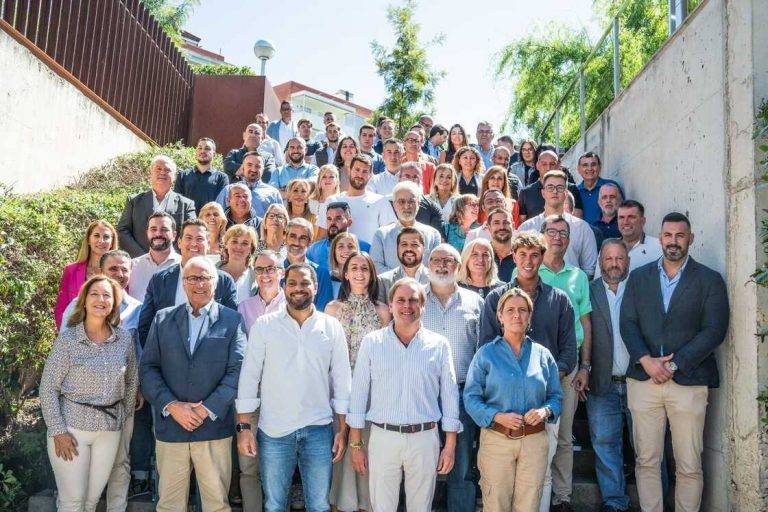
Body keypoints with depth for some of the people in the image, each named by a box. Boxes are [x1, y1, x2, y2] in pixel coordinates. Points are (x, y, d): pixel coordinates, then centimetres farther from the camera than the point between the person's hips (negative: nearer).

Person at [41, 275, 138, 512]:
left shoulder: (125, 339, 1)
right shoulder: (67, 338, -8)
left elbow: (132, 381, 13)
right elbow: (48, 387, -7)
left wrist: (124, 418, 12)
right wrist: (58, 430, -11)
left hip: (110, 430, 3)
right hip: (71, 426, -3)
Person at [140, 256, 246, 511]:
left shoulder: (232, 320, 2)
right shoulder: (163, 318, 9)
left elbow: (237, 371, -5)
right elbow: (148, 368, 3)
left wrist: (207, 409, -13)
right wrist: (172, 405, -9)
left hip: (214, 427, -2)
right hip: (170, 426, 2)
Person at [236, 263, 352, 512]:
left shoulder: (332, 327, 2)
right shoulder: (264, 325, -1)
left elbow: (342, 379, 4)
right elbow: (249, 376, -1)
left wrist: (343, 429, 2)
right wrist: (244, 427, -5)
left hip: (319, 429, 1)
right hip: (273, 430, 0)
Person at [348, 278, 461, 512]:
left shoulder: (439, 345, 2)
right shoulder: (371, 342, 1)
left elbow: (450, 395, 5)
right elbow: (359, 393, 2)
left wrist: (450, 445, 3)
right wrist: (356, 443, 0)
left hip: (425, 439, 1)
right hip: (383, 437, 0)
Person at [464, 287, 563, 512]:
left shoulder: (543, 354, 7)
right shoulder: (486, 354, 0)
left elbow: (556, 396, 10)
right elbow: (471, 397, -4)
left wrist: (545, 411, -11)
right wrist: (497, 416, -18)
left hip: (535, 440, 2)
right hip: (496, 439, -2)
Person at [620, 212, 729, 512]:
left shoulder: (710, 280, 4)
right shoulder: (639, 277, 12)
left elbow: (714, 330, -4)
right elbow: (628, 324, 5)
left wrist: (673, 364, -11)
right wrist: (646, 361, -10)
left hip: (688, 382, -2)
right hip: (643, 379, 2)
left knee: (689, 467, 3)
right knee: (646, 462, 6)